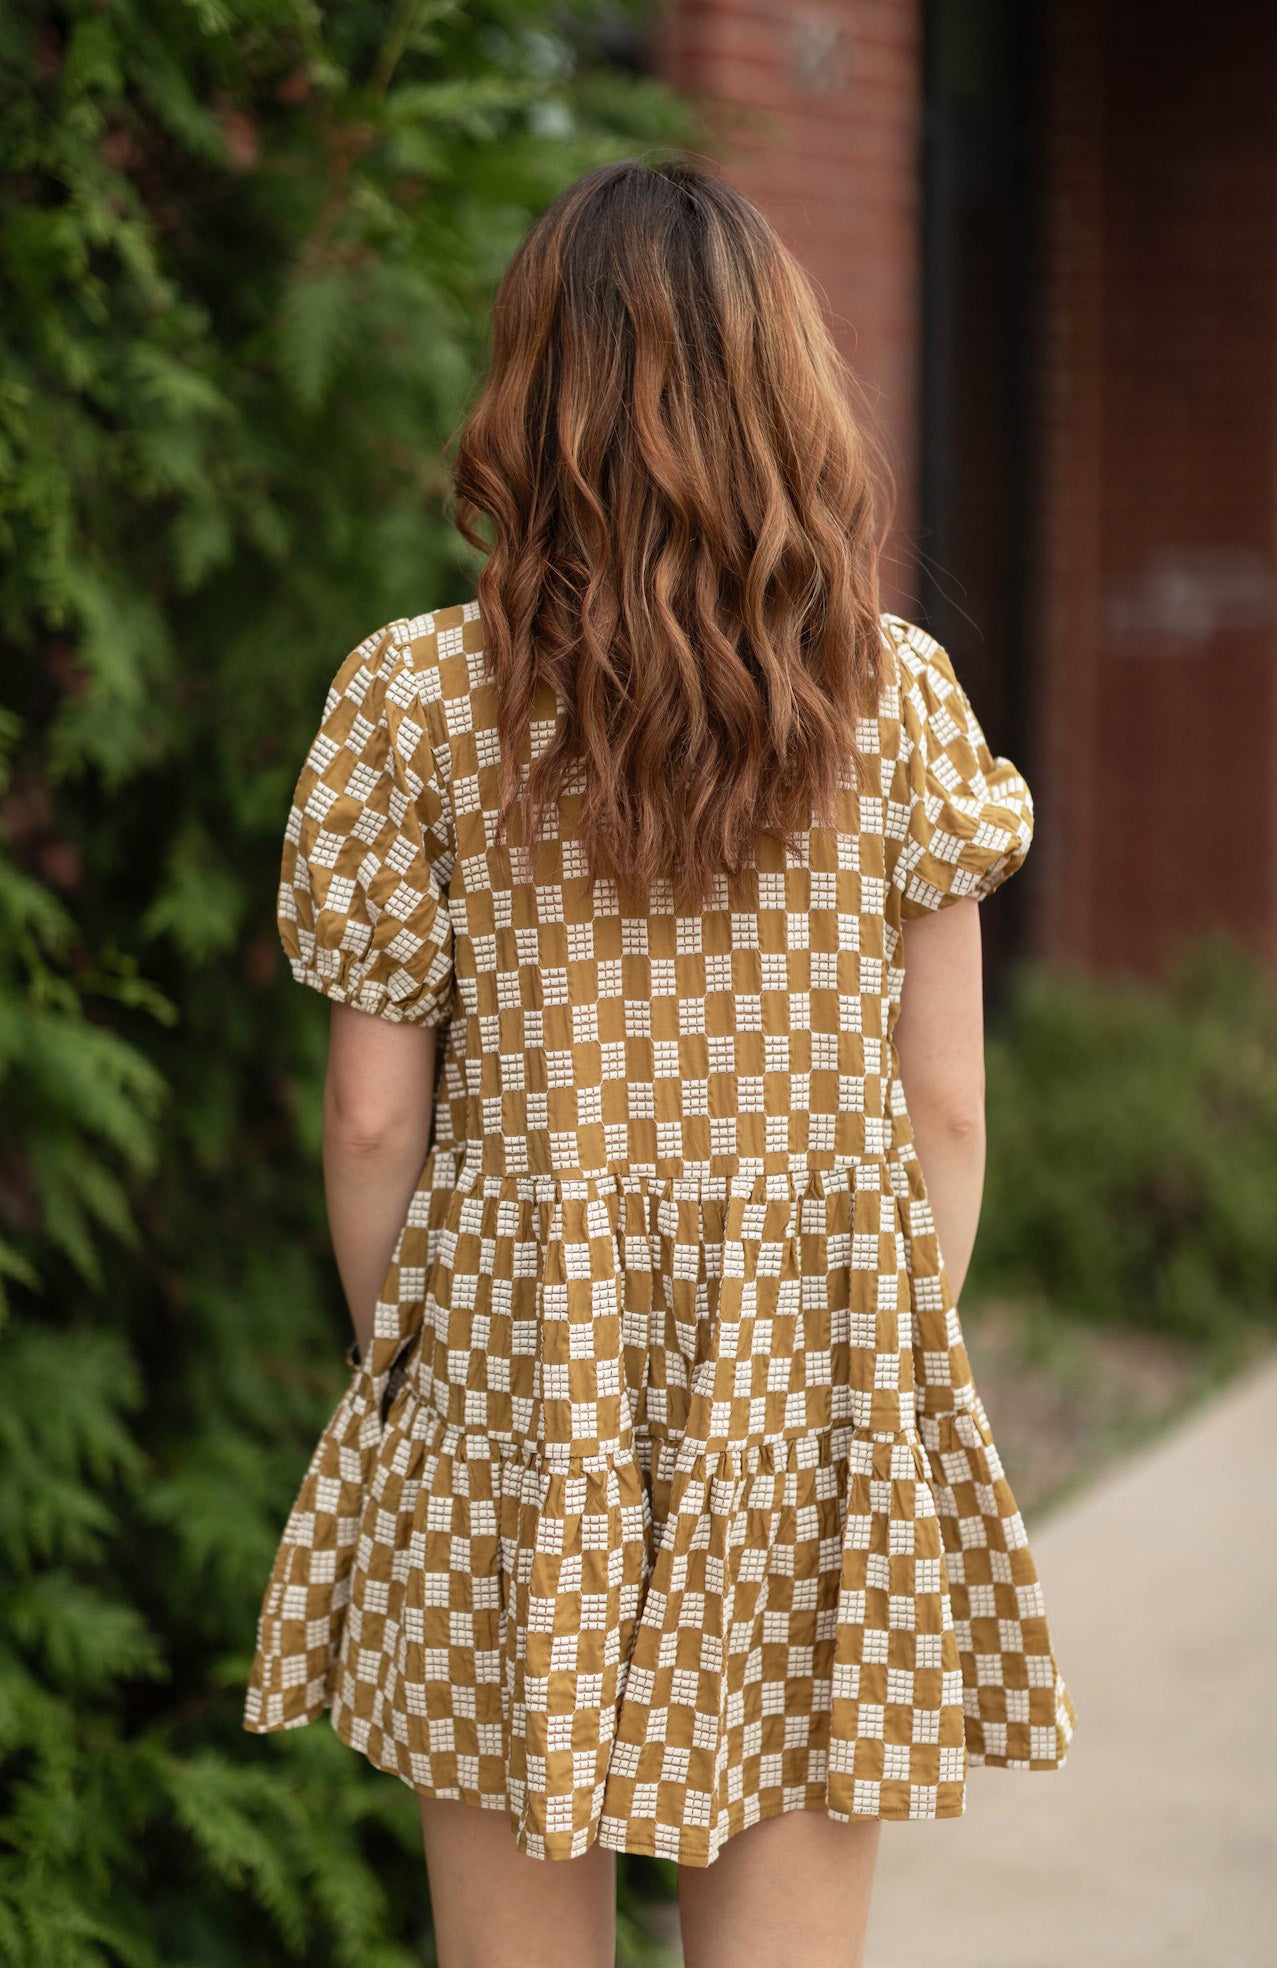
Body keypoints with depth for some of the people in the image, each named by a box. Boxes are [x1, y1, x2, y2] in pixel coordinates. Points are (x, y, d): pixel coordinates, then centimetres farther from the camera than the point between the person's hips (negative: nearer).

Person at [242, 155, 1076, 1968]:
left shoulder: (412, 698, -6)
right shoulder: (898, 693, -3)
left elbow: (372, 1116, -3)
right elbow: (946, 1107, 1)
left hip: (515, 1380, -1)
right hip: (816, 1389, 1)